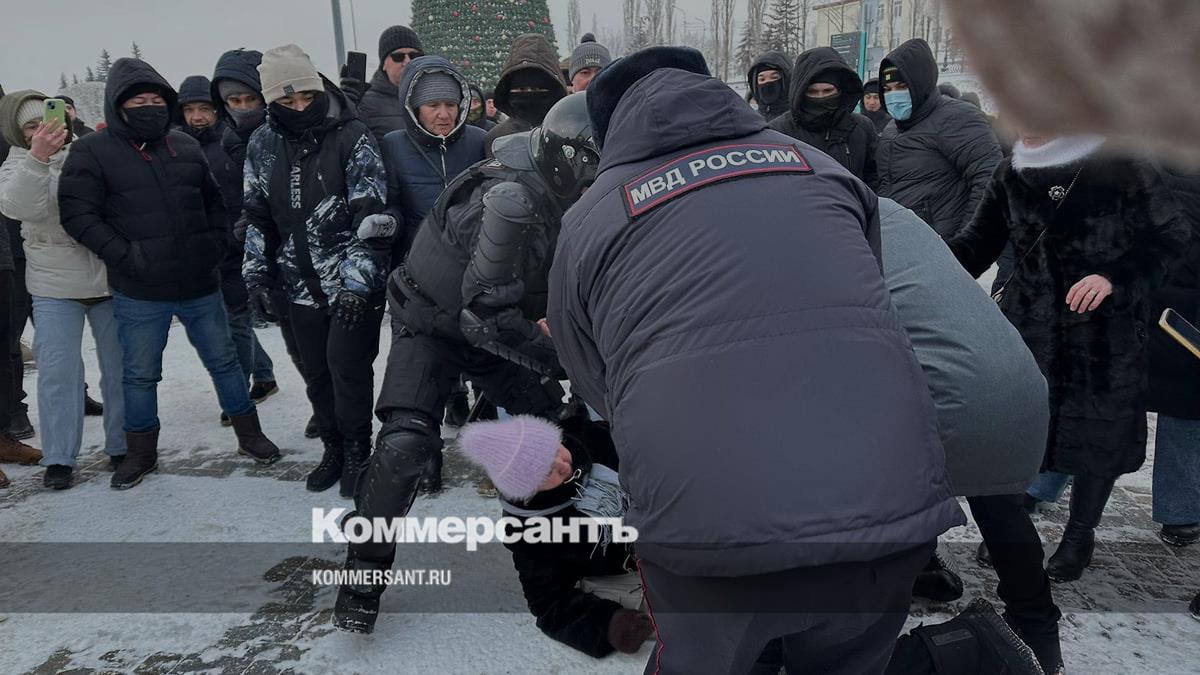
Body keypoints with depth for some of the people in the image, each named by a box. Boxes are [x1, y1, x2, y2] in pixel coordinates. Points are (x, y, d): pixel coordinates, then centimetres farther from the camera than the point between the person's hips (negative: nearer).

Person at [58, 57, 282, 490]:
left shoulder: (186, 147, 8)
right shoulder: (92, 153, -4)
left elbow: (213, 200, 18)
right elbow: (78, 213, -9)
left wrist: (216, 243, 4)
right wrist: (124, 255, -16)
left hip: (201, 285, 3)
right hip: (139, 293, -3)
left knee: (223, 360, 12)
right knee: (140, 374, 9)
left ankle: (250, 436, 27)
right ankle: (141, 453, 27)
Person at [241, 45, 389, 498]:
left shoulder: (351, 136, -10)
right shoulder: (263, 145, 6)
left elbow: (372, 214, -15)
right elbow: (256, 217, 14)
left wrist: (358, 280, -20)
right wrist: (258, 275, 8)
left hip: (354, 284, -5)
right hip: (300, 285, 5)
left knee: (348, 368, -4)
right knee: (316, 373, 11)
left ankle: (357, 452, 15)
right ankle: (334, 449, 28)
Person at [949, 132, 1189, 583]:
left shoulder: (1121, 167, -11)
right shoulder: (1013, 173, 4)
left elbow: (1170, 239, -6)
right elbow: (981, 242, 7)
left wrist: (1114, 277, -21)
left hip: (1105, 334, -3)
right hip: (1028, 325, 3)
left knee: (1097, 433, 7)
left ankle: (1080, 536, 28)